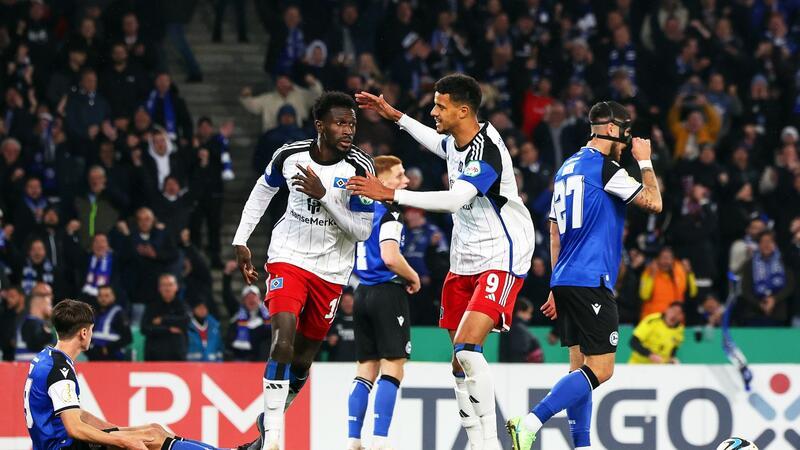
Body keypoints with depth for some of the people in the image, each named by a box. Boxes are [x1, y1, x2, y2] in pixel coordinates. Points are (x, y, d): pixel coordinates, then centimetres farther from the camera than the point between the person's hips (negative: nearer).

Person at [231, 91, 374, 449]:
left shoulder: (359, 168, -13)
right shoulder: (290, 155, -8)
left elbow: (362, 231, -14)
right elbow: (262, 191, 13)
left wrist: (323, 196, -25)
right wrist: (241, 241, 10)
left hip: (331, 270, 1)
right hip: (288, 258, -1)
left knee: (302, 359, 8)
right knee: (283, 342, -22)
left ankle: (268, 421, 32)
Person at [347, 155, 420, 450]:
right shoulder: (389, 212, -12)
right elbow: (390, 257, -24)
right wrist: (414, 278, -7)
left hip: (363, 293, 8)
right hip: (388, 292, -8)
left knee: (366, 368, 11)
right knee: (392, 367, -6)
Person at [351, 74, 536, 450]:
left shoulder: (487, 151, -22)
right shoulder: (456, 141, 7)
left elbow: (455, 199, -35)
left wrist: (391, 194, -36)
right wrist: (393, 115, 33)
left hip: (501, 259, -10)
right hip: (465, 260, 10)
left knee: (467, 347, -24)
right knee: (460, 362, 6)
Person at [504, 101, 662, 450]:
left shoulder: (567, 168, 18)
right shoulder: (604, 166, -9)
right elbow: (653, 202, -5)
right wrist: (645, 161, 10)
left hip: (565, 280, 10)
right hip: (591, 281, -10)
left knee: (580, 366, 12)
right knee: (600, 369, -11)